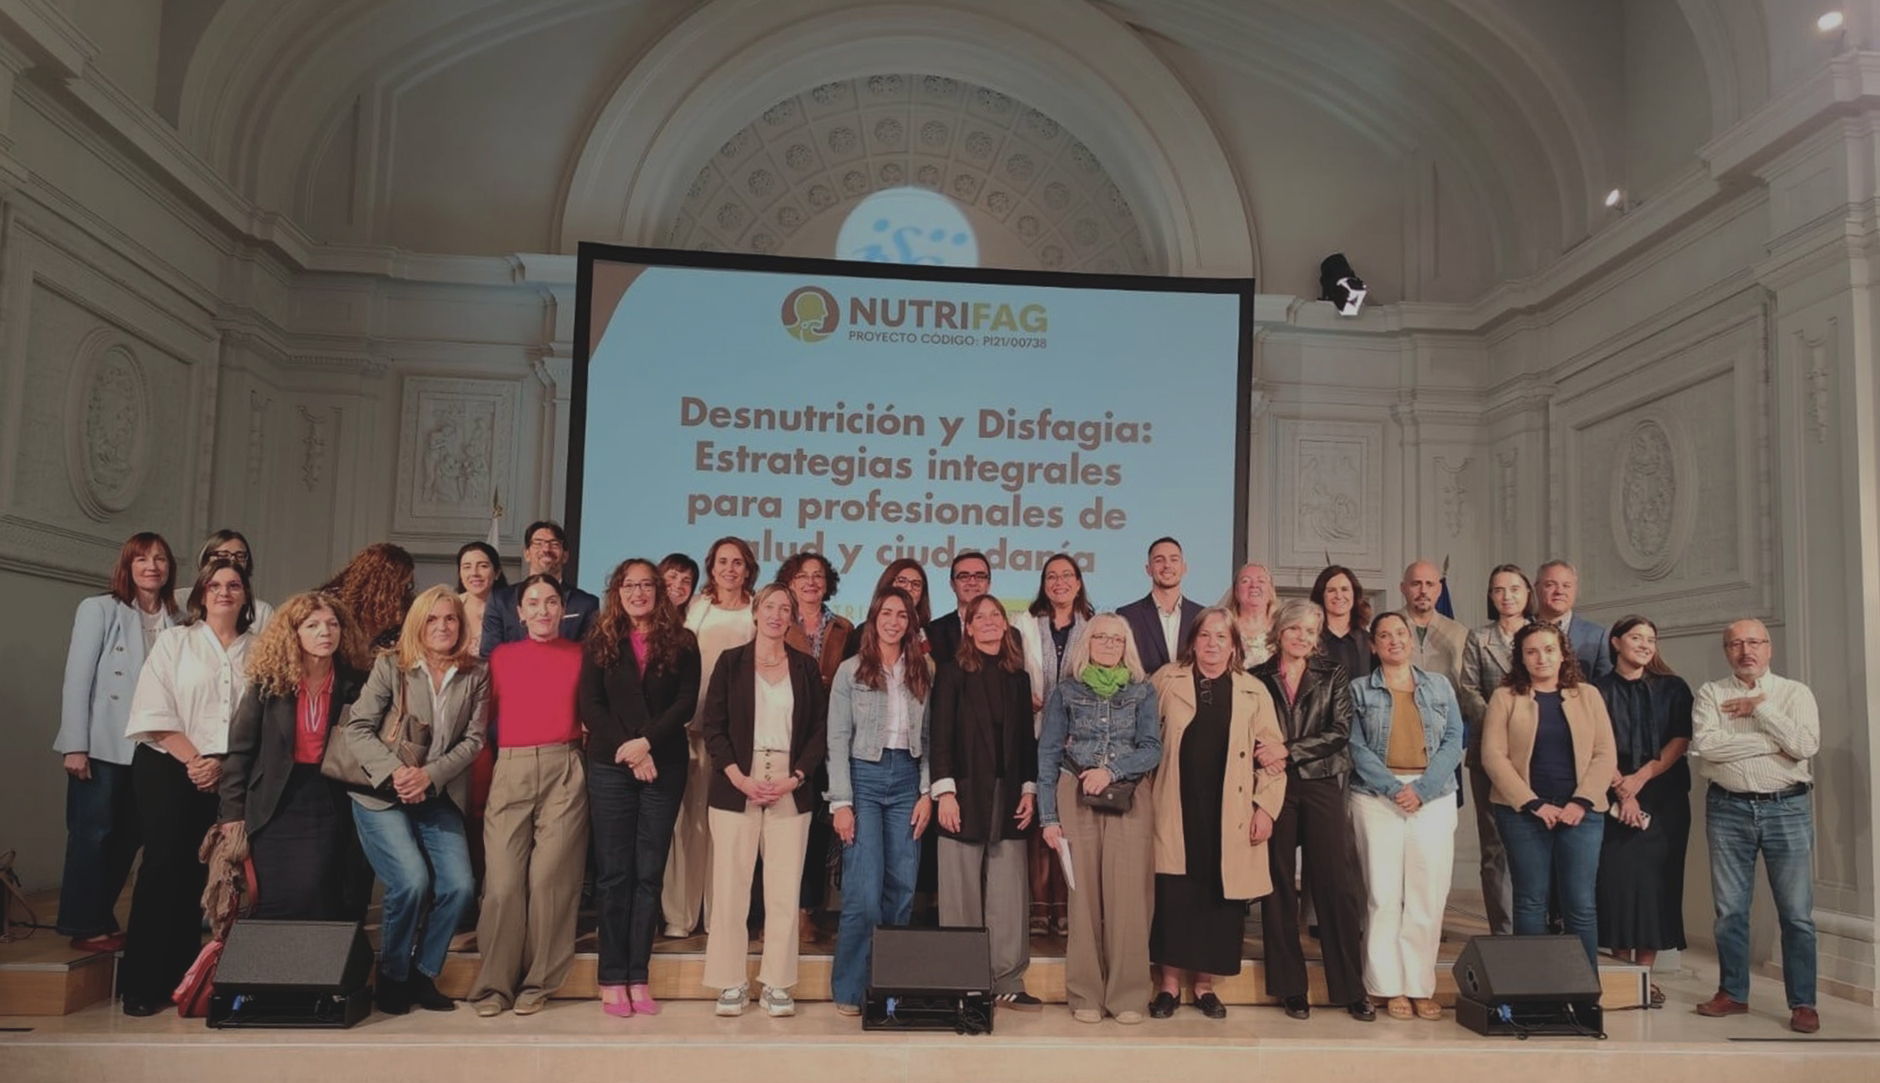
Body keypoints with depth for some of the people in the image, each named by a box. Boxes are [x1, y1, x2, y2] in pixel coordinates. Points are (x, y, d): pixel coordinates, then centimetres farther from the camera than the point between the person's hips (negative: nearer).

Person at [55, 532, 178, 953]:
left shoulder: (175, 621, 7)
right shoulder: (99, 610, -3)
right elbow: (77, 679, -7)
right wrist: (75, 745, -12)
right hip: (103, 744, -4)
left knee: (130, 837, 8)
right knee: (93, 834, 1)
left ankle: (99, 919, 22)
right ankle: (85, 926, 12)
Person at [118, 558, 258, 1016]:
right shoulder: (174, 641, 6)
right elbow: (155, 712, -3)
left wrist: (222, 763, -10)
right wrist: (193, 760, -11)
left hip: (227, 775, 2)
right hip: (168, 768, -1)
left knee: (199, 871, 2)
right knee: (165, 863, -9)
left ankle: (181, 975, 10)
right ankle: (141, 982, -2)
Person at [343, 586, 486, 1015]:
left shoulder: (476, 676, 2)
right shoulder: (389, 666, -2)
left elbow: (473, 739, -1)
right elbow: (356, 729, -6)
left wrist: (430, 775, -15)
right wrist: (395, 771, -19)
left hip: (439, 798, 3)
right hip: (382, 795, -3)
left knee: (460, 886, -12)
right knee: (411, 881, -20)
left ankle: (423, 974, 10)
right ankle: (391, 976, 5)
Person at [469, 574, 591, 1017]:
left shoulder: (579, 656, 12)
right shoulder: (501, 656, 16)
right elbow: (484, 715, 14)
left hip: (564, 771, -1)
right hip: (510, 770, 1)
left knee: (550, 877, -5)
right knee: (503, 879, -4)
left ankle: (538, 983, 6)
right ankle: (495, 983, 6)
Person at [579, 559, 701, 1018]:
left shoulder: (681, 642, 6)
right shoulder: (600, 640, 7)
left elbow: (686, 703, -2)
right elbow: (591, 705, 1)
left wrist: (646, 742, -14)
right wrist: (625, 749, -11)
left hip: (664, 767, 0)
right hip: (610, 766, 0)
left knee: (649, 872, 2)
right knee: (614, 872, 0)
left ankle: (638, 977, 7)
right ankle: (613, 979, 5)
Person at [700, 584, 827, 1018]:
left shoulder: (806, 667, 10)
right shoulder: (730, 662, 6)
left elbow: (820, 730, 6)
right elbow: (713, 726, 1)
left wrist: (795, 778, -7)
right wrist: (740, 779, -9)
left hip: (791, 790, 1)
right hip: (736, 787, -1)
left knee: (785, 888, 0)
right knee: (731, 885, -2)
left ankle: (777, 984, 8)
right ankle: (731, 982, 8)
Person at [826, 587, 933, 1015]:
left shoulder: (924, 672, 9)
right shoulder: (851, 670, 1)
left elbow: (930, 737, 8)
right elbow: (838, 739, -3)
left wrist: (927, 792, -1)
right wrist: (841, 802, -9)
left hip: (907, 779, 3)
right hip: (864, 776, -3)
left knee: (902, 888, 4)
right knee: (864, 892, -8)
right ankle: (849, 990, 5)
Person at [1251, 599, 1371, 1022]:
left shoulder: (1333, 677, 9)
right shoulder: (1258, 679, 8)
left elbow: (1339, 732, -3)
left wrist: (1289, 751, -13)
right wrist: (1266, 758, -13)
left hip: (1321, 786, 0)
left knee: (1337, 885, -3)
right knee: (1278, 886, 2)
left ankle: (1352, 988, 5)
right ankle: (1290, 987, 11)